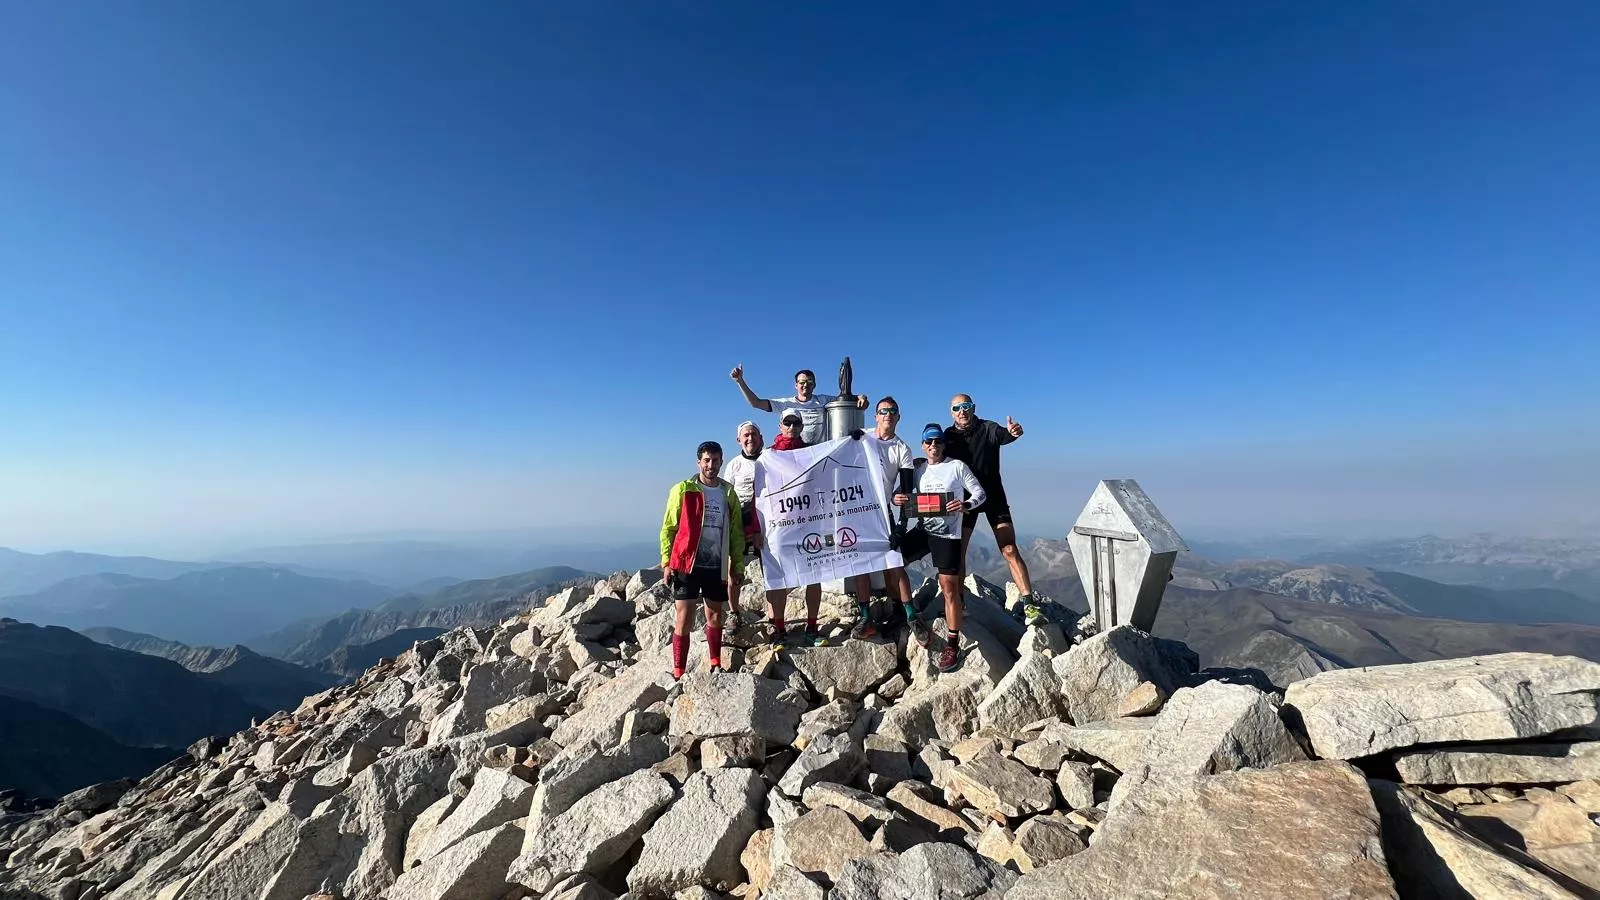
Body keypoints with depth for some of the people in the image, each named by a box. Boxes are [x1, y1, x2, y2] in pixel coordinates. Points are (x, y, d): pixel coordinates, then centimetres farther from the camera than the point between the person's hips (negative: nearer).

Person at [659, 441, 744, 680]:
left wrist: (736, 568, 7)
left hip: (717, 567, 3)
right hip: (687, 565, -3)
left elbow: (736, 533, 10)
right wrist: (666, 563, -8)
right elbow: (668, 528, -1)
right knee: (684, 619, -1)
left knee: (715, 618, 13)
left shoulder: (729, 493, 7)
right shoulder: (682, 490, -1)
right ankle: (678, 674, 8)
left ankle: (716, 666, 27)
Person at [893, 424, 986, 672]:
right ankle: (907, 611, 19)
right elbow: (908, 497, 16)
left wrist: (966, 505, -23)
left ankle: (952, 644, 5)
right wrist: (897, 499, -9)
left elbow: (980, 493, -2)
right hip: (923, 529, 5)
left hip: (947, 535, -5)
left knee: (949, 588, -5)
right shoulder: (918, 470, 9)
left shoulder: (957, 466, -3)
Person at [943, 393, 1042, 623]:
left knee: (1010, 550, -9)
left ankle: (1029, 604, -4)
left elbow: (1002, 435, -30)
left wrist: (1013, 432, -54)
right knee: (957, 551, 0)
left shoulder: (988, 429, -8)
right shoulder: (948, 436, 0)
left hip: (993, 496, -2)